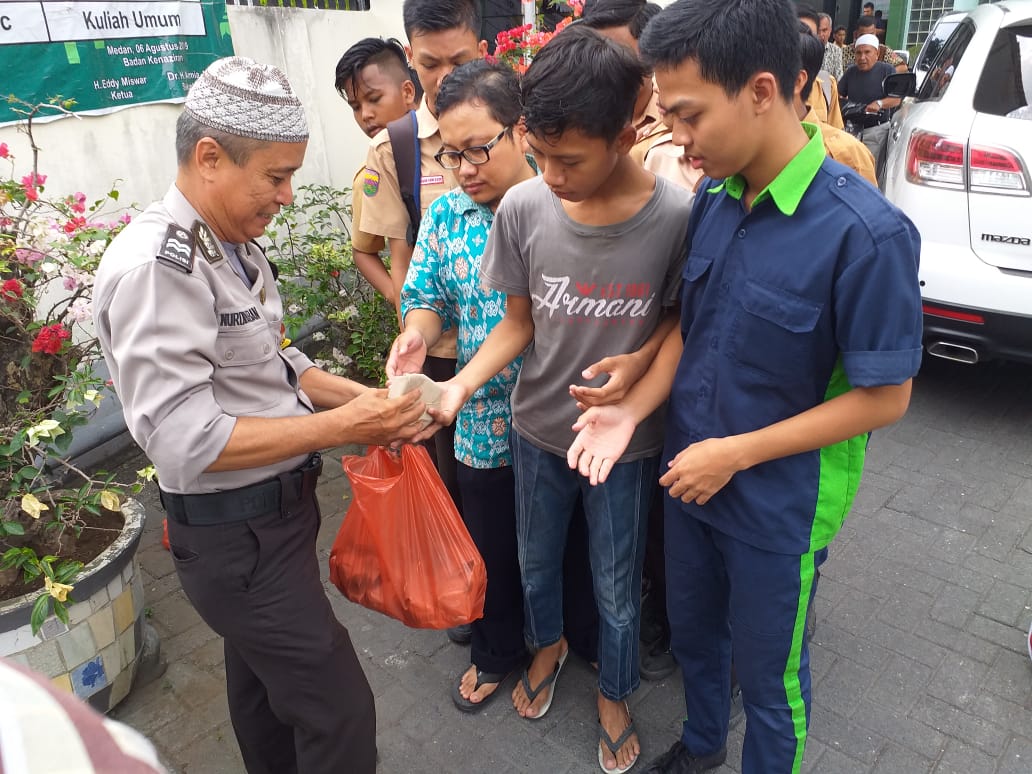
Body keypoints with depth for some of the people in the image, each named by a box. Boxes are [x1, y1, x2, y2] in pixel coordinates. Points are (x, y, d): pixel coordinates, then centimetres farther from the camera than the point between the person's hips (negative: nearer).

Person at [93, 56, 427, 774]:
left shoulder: (235, 244, 5)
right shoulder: (156, 265, -23)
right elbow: (186, 441, -27)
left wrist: (363, 397, -3)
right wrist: (341, 426, -26)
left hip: (276, 510, 9)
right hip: (236, 535, -9)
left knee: (262, 679, 27)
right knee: (339, 712, 1)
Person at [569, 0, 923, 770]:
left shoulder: (865, 232, -25)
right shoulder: (713, 200, -6)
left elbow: (884, 397, -19)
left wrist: (736, 453, -19)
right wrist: (634, 409, -10)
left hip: (779, 503, -6)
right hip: (688, 474, 6)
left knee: (768, 669, 18)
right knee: (692, 632, 27)